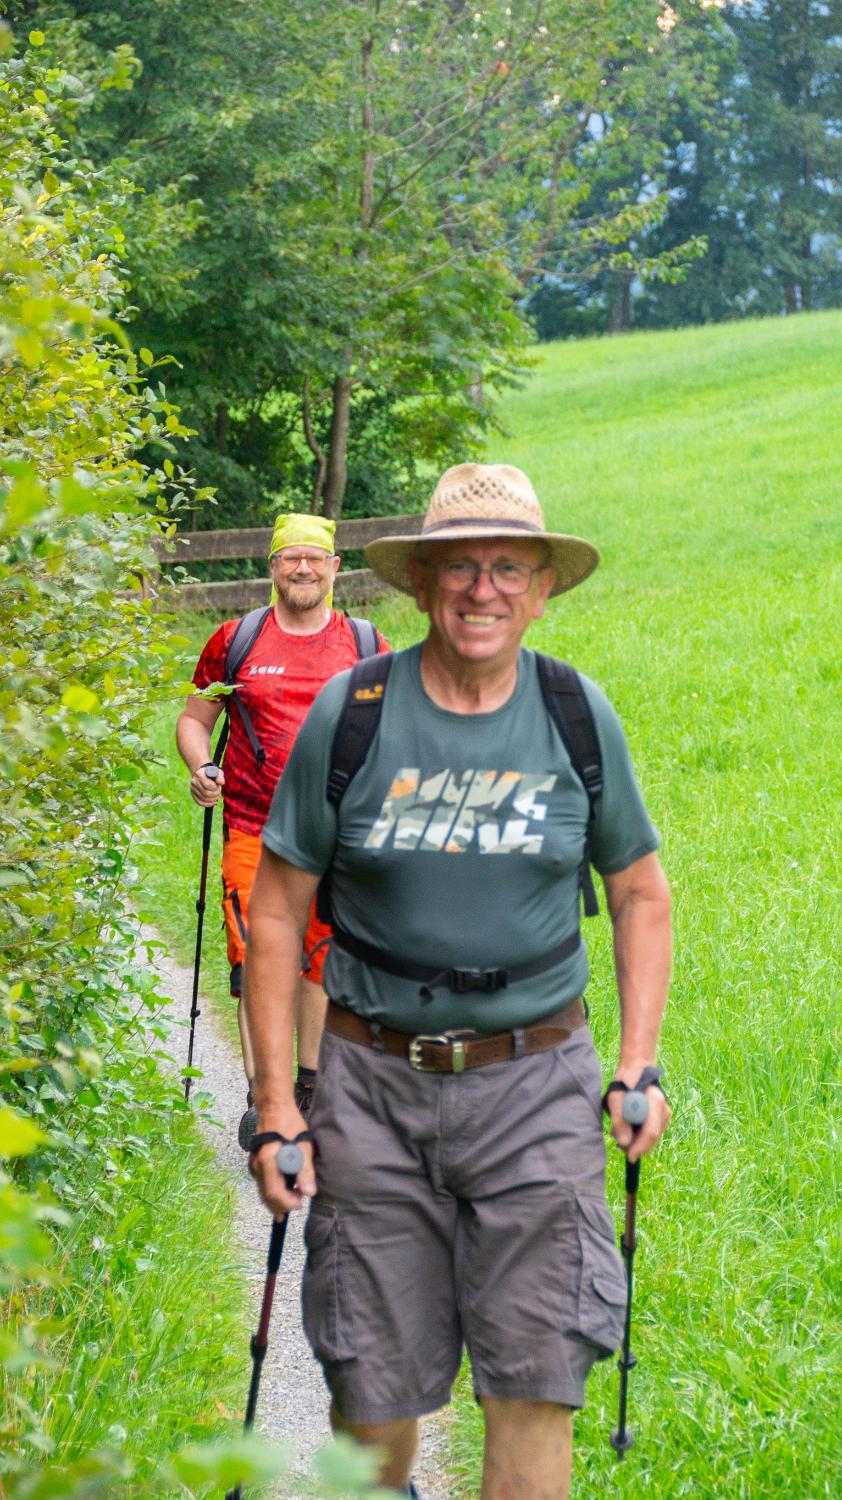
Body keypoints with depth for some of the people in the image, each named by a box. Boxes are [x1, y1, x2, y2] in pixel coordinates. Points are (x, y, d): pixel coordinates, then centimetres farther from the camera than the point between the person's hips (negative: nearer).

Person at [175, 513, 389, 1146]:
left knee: (319, 958, 10)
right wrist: (199, 767, -8)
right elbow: (195, 719, 11)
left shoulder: (366, 646, 6)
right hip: (254, 827, -1)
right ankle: (260, 1098, -7)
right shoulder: (235, 641, 3)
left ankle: (310, 1084, 25)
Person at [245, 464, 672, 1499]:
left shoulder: (579, 717, 1)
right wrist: (273, 1103, -3)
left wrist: (639, 1065, 2)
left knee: (534, 1379, -5)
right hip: (376, 1082, 0)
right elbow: (277, 911, 2)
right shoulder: (349, 715, -4)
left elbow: (640, 893, 12)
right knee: (372, 1384, 5)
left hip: (535, 1079, 0)